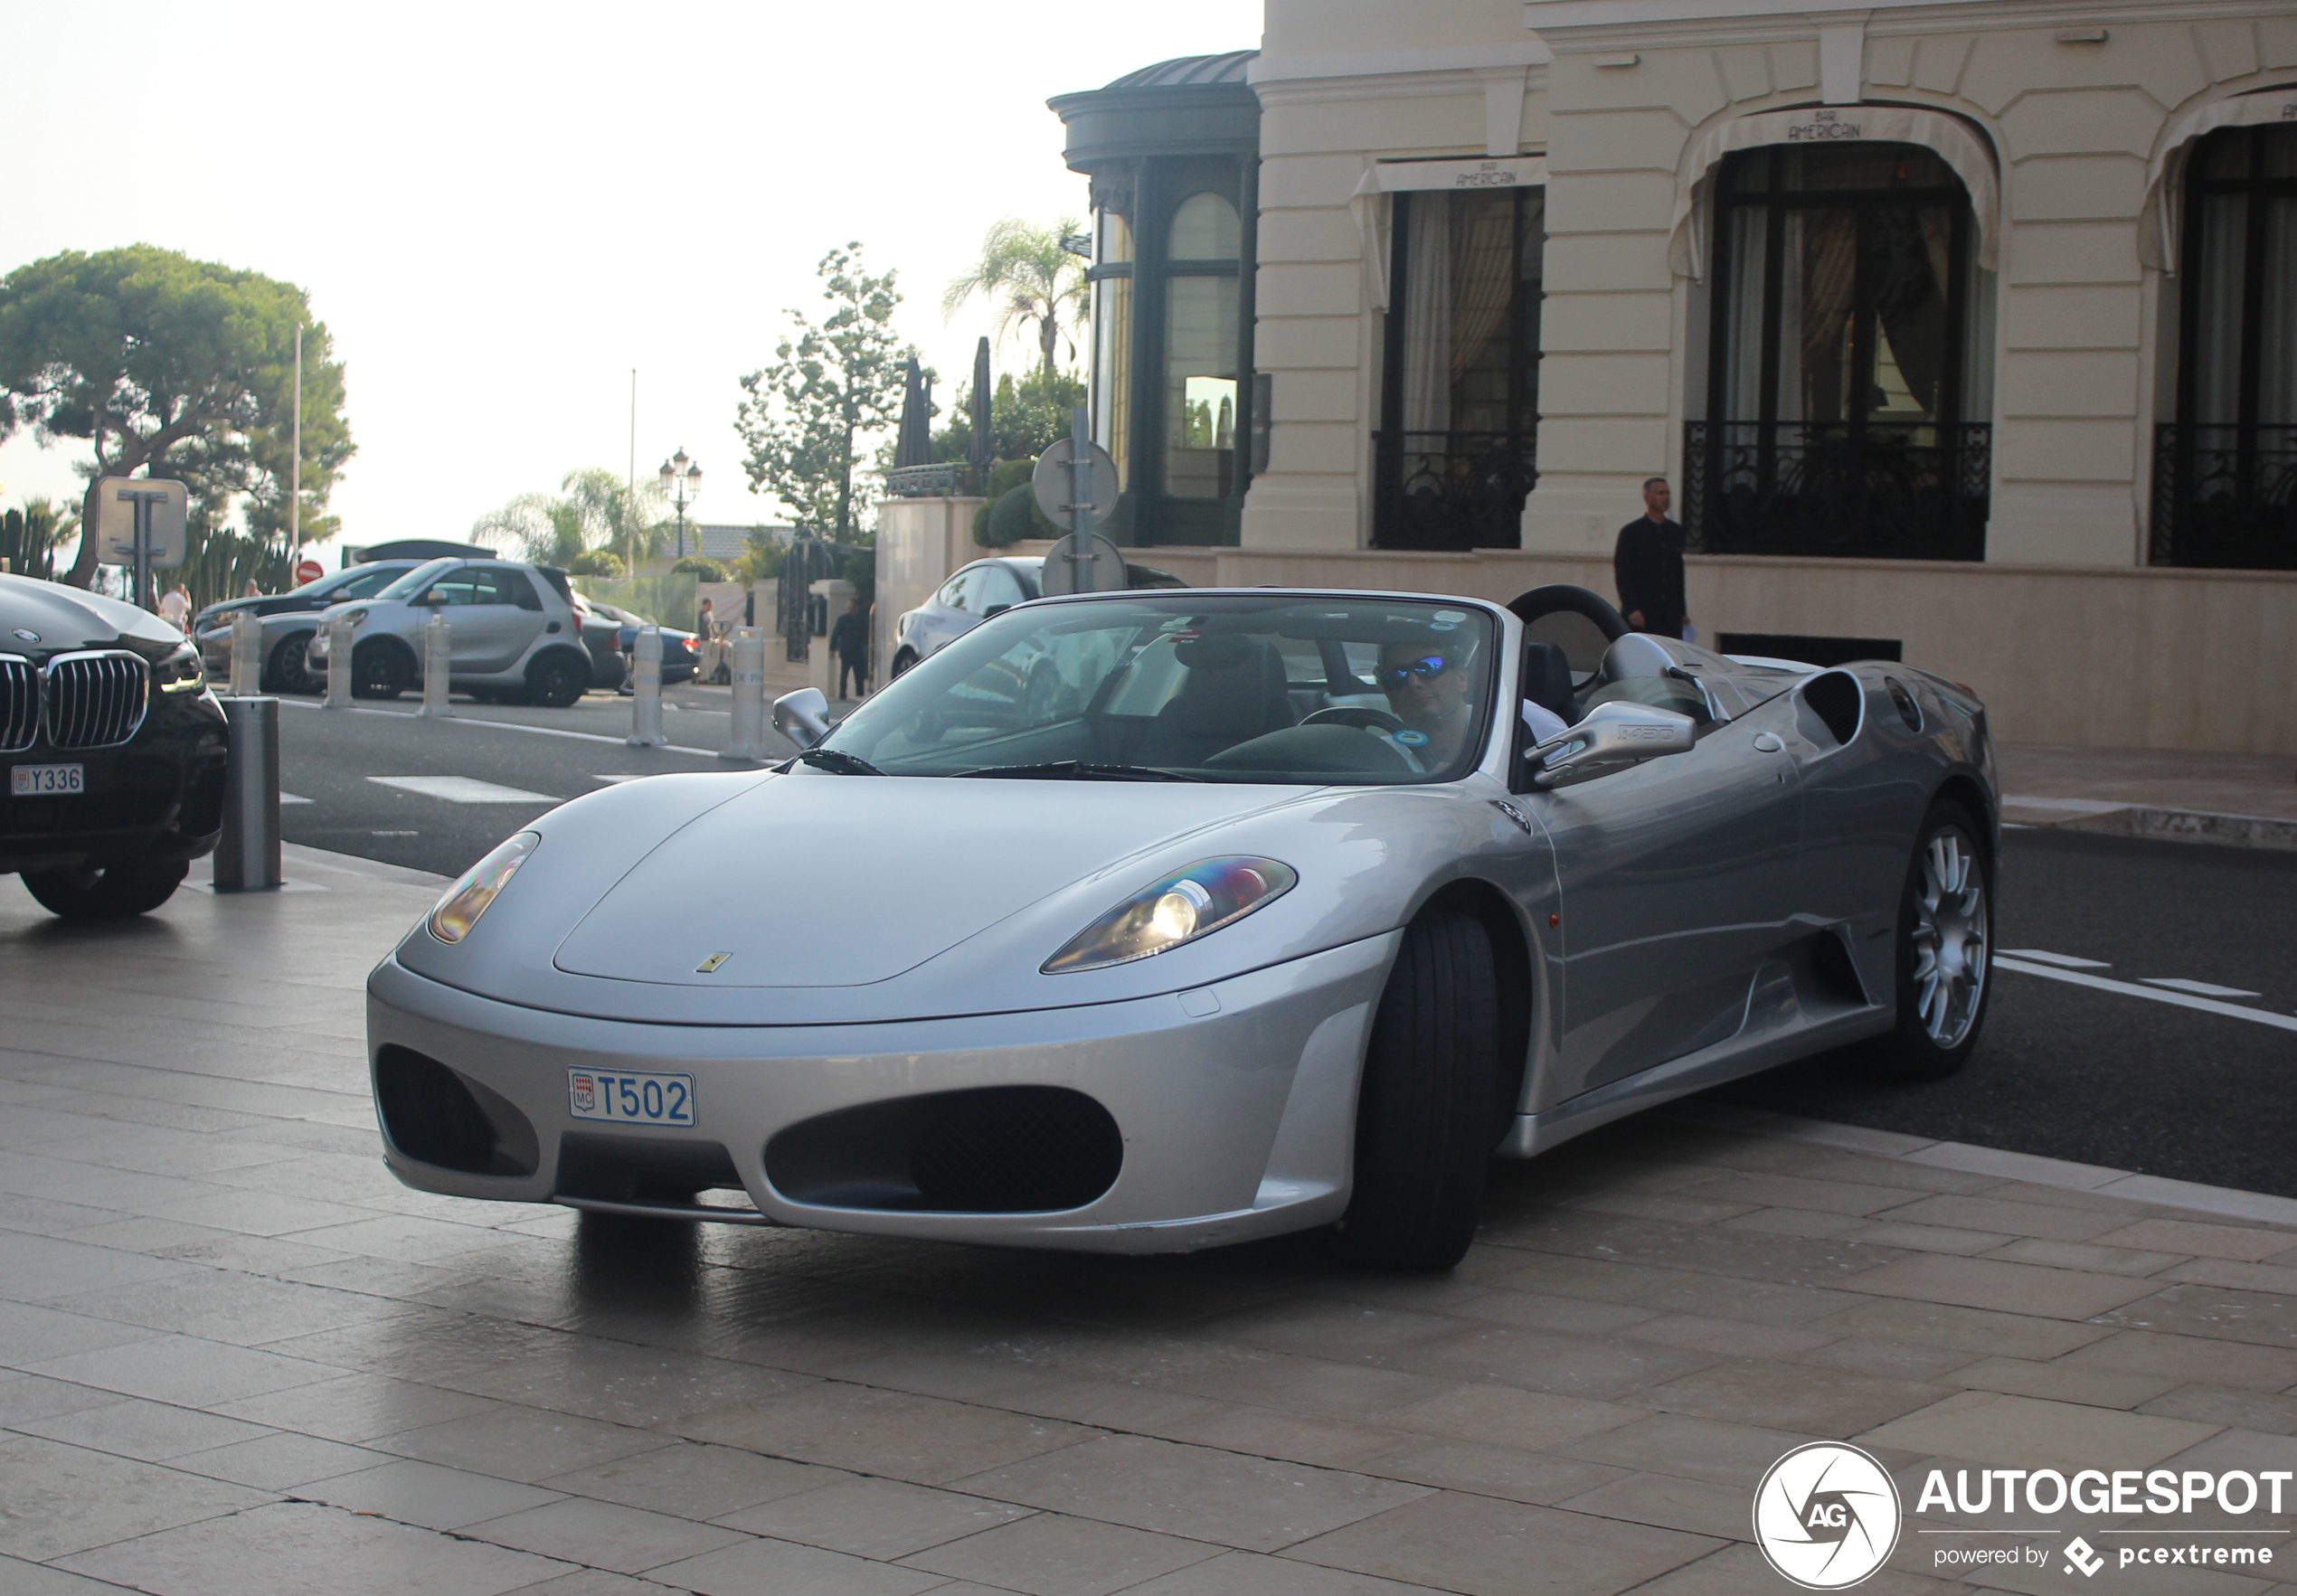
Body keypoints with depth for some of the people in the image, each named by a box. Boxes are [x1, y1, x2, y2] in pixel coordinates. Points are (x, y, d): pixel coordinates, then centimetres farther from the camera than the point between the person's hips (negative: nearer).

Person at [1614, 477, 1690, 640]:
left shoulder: (1677, 532, 14)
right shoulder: (1631, 532, 0)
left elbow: (1681, 573, 16)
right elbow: (1622, 574, -5)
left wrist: (1683, 611, 12)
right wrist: (1631, 609, -14)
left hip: (1671, 616, 4)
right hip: (1640, 614, -4)